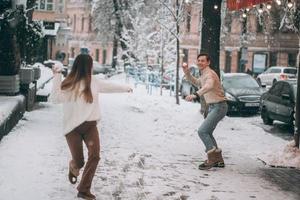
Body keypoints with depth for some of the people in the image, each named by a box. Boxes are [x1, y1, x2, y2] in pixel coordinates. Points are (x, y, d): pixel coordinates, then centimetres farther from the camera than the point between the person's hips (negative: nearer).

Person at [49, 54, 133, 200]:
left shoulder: (93, 81, 6)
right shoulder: (68, 84, -8)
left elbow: (109, 86, 23)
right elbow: (54, 98, -18)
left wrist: (125, 88, 38)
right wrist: (57, 77, -21)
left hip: (90, 126, 4)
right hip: (73, 127, -4)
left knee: (94, 156, -15)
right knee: (79, 162, -2)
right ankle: (73, 167, 38)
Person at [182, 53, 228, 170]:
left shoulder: (209, 74, -18)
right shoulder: (204, 75, 15)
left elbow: (209, 86, -40)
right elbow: (195, 82, 34)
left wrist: (195, 95, -54)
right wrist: (186, 72, 17)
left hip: (218, 107, -11)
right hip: (213, 107, 11)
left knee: (202, 131, -16)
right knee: (207, 133, 15)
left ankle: (212, 157, -11)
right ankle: (218, 160, 22)